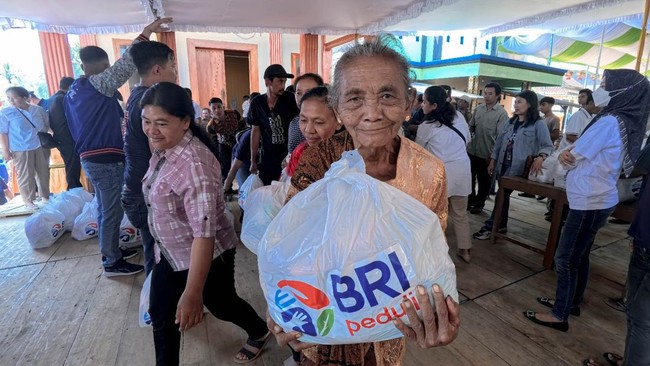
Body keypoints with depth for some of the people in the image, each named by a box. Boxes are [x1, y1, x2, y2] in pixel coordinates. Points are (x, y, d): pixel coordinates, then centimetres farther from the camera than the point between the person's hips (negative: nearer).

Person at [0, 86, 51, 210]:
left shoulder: (38, 110, 3)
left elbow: (48, 125, 14)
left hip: (41, 147, 3)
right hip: (21, 150, -3)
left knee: (43, 172, 11)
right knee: (26, 176, 0)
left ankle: (45, 196, 26)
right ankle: (28, 201, 11)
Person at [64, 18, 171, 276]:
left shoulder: (73, 91, 14)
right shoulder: (99, 84, -13)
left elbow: (77, 128, 20)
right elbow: (125, 64, -24)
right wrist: (147, 32, -22)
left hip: (89, 157, 10)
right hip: (106, 160, -10)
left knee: (105, 209, 19)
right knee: (112, 212, -1)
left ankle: (110, 250, 33)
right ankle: (112, 263, 10)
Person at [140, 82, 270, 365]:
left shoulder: (195, 163, -32)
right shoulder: (161, 150, -2)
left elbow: (204, 230, -36)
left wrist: (193, 292, -36)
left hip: (207, 256, -7)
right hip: (168, 254, 7)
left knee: (222, 306, 17)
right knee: (160, 315, 15)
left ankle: (259, 333, 48)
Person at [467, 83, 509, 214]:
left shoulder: (501, 113, -9)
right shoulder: (478, 109, 4)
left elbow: (500, 136, -13)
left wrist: (493, 155, -16)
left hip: (487, 154, -4)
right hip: (472, 151, 4)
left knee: (484, 181, 11)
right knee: (470, 178, 15)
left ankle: (479, 204, 27)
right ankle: (470, 200, 33)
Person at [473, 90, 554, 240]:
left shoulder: (538, 124, -5)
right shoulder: (511, 121, 13)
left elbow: (548, 146, -9)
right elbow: (499, 141, 14)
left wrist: (540, 157, -29)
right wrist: (493, 160, 10)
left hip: (518, 167, -6)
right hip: (503, 164, 6)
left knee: (503, 195, -8)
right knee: (503, 194, 11)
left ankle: (489, 227, -3)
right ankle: (501, 225, 23)